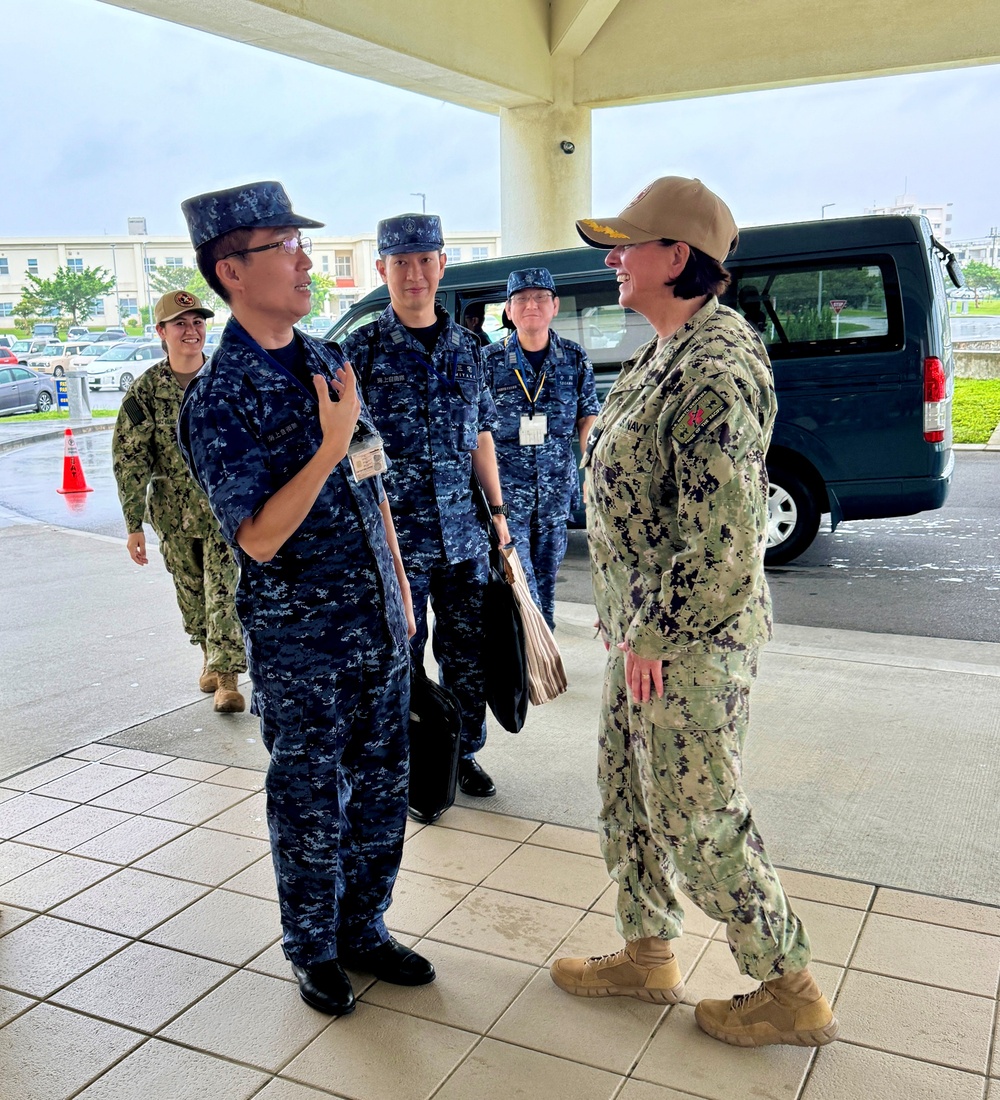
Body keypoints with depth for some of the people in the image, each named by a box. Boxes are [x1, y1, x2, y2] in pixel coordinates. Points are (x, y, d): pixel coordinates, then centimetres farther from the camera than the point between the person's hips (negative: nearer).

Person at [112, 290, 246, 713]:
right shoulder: (145, 390, -4)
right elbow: (129, 460, -4)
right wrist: (133, 525, -6)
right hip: (174, 510, 2)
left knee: (224, 590, -9)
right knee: (191, 591, 14)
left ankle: (227, 677, -7)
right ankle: (210, 656, 36)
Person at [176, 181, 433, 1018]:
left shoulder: (326, 363, 7)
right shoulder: (218, 401, -14)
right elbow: (259, 539, -20)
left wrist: (399, 588, 15)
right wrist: (330, 445, -26)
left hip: (379, 627, 6)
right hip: (301, 643, -6)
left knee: (381, 791, 16)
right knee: (312, 807, 10)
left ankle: (364, 929, 36)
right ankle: (314, 950, 32)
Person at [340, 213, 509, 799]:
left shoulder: (466, 346, 9)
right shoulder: (362, 349, -4)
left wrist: (498, 510, 14)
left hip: (464, 533, 4)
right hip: (395, 537, -4)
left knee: (469, 655, 13)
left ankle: (464, 752, 32)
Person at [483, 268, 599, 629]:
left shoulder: (575, 359, 4)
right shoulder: (491, 360, -1)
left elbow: (588, 416, 8)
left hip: (557, 479, 2)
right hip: (508, 479, -2)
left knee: (548, 563, 10)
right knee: (515, 560, -7)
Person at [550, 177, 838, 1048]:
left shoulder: (715, 371, -24)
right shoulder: (669, 354, 10)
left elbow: (724, 541, -28)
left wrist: (655, 636, -18)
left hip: (690, 643, -10)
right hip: (645, 627, 10)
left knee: (700, 818, 4)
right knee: (629, 793, 20)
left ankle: (791, 992, 24)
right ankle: (647, 955, 38)